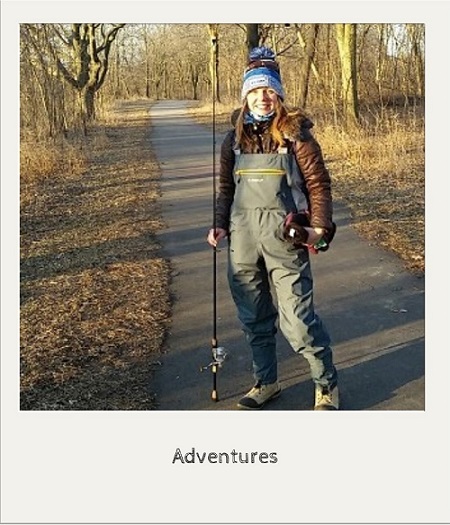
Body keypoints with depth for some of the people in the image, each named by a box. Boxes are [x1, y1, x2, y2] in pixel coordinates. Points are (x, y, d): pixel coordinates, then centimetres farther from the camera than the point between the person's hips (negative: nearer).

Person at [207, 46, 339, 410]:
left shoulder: (296, 134, -3)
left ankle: (327, 386, 16)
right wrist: (220, 225, 5)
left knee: (297, 319, -5)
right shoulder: (235, 139, 9)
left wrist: (320, 227, -11)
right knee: (254, 319, 14)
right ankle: (266, 382, 32)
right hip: (243, 240, 5)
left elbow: (318, 183, -2)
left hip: (285, 239, -5)